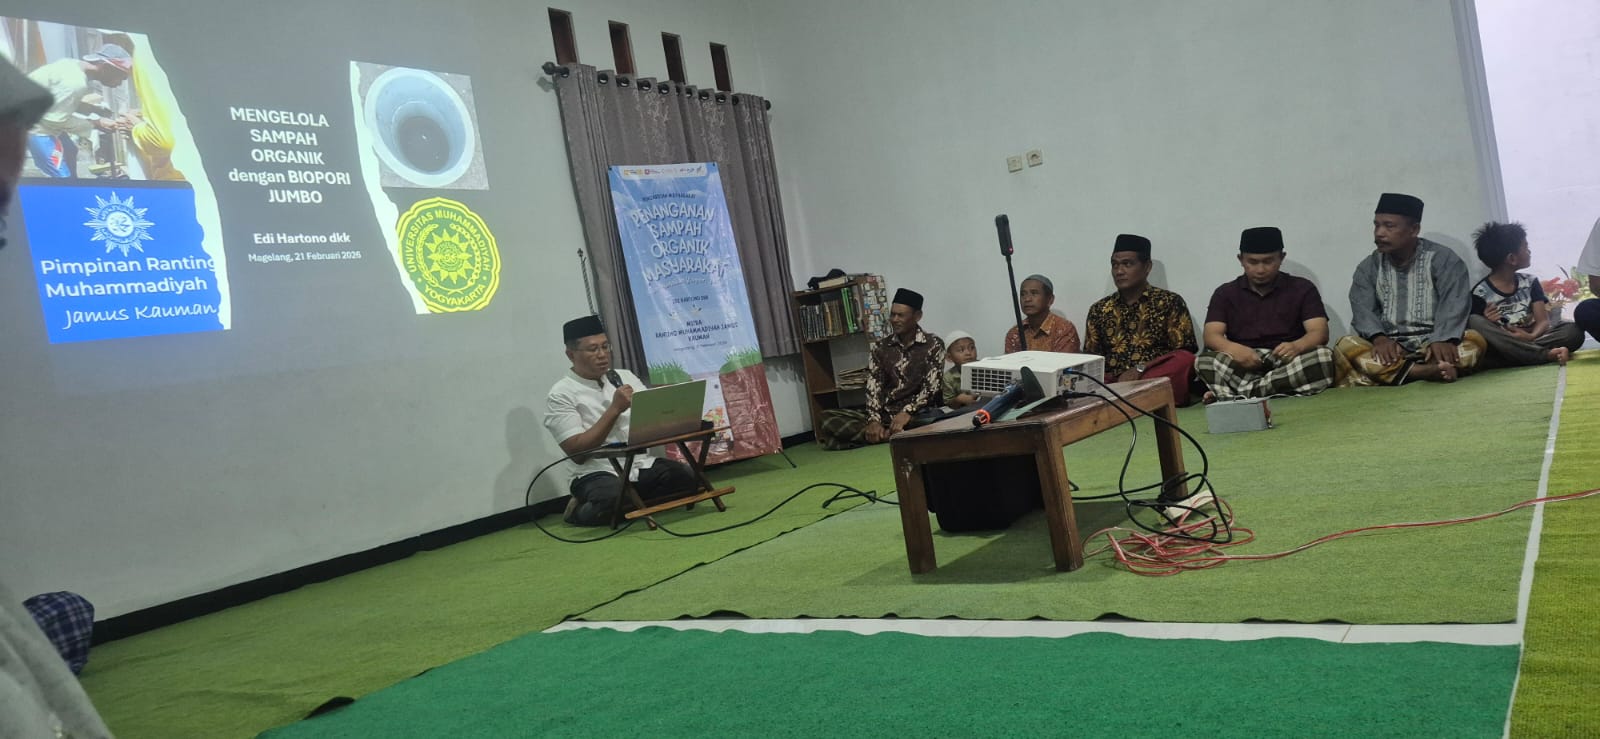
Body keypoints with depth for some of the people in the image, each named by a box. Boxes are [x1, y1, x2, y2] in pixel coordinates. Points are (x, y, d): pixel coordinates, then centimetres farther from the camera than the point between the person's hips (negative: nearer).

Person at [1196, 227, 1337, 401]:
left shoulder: (1303, 289, 9)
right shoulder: (1225, 293, 10)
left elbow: (1319, 332, -3)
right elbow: (1212, 336, -3)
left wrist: (1296, 346, -28)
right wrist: (1234, 349, -27)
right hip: (1243, 366, -1)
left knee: (1324, 357, -32)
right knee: (1205, 360, -29)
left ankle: (1236, 394, -35)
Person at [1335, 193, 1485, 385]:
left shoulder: (1444, 260, 2)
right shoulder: (1368, 267, 9)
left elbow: (1453, 307, -13)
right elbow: (1363, 310, -6)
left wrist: (1443, 340, -34)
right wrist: (1379, 338, -28)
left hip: (1432, 345, -1)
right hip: (1390, 349, 1)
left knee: (1475, 341, -30)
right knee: (1346, 345, -28)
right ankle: (1426, 371, -41)